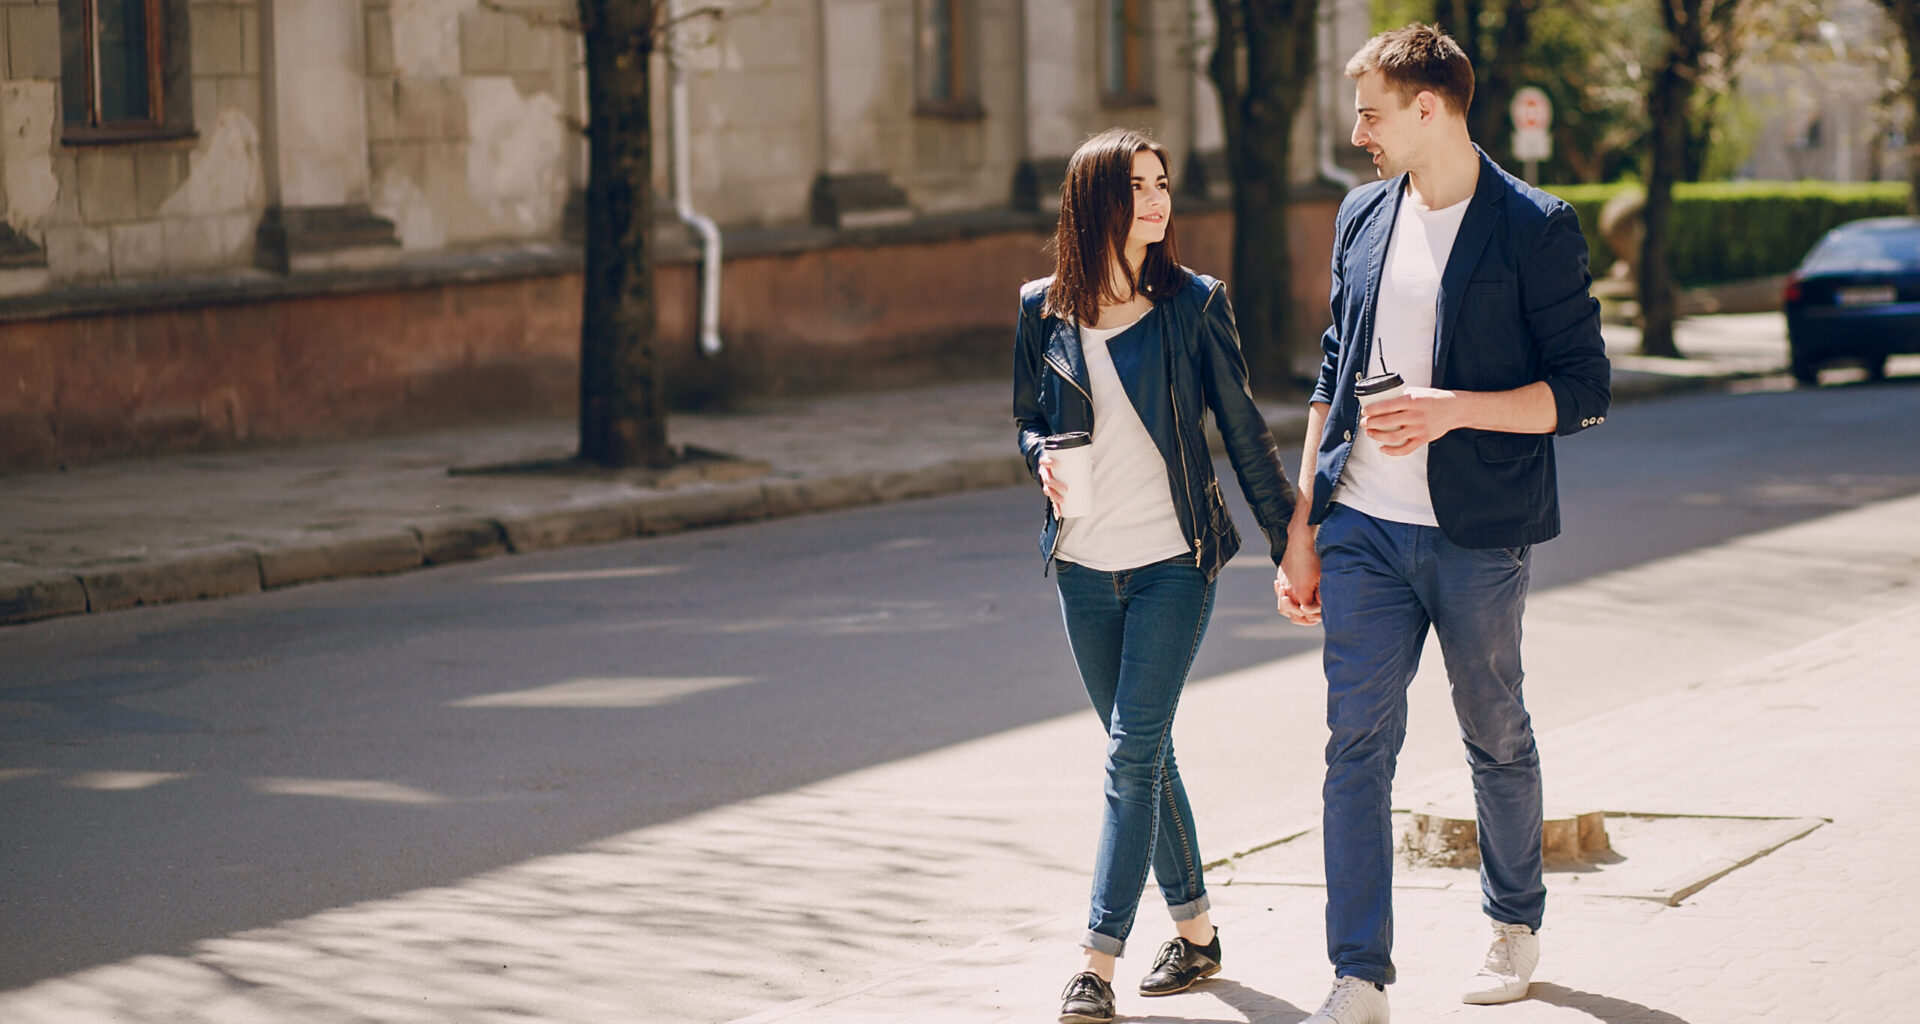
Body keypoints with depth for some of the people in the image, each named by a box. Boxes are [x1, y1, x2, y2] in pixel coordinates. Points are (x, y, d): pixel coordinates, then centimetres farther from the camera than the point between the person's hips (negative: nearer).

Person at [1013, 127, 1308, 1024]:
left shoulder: (1194, 303, -3)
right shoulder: (1043, 310, 3)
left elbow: (1243, 430, 2)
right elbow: (1028, 418, 16)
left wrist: (1291, 540, 2)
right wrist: (1044, 460, -7)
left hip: (1173, 560, -3)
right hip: (1084, 564, 3)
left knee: (1133, 754, -10)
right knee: (1144, 755, 12)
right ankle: (1195, 930, 26)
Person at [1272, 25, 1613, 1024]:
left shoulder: (1535, 228, -8)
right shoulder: (1363, 216, 9)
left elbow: (1583, 390, -9)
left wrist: (1453, 408, -22)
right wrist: (1302, 524, 12)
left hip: (1476, 533, -4)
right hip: (1363, 528, 4)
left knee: (1496, 738, 12)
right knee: (1356, 744, -3)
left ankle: (1515, 924, 34)